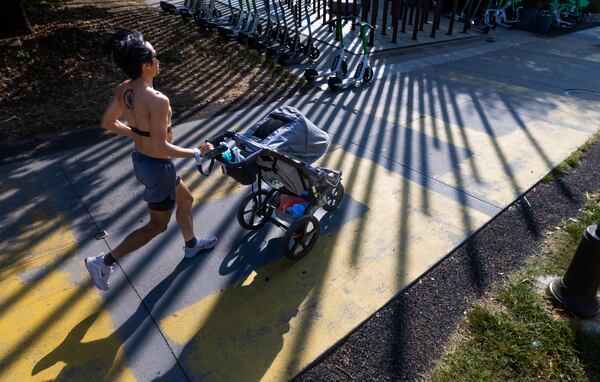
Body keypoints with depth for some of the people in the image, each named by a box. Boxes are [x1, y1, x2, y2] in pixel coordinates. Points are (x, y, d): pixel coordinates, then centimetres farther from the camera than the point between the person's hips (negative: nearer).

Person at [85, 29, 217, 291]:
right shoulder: (157, 100, -30)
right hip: (157, 166, -9)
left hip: (140, 159, 9)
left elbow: (108, 123, 8)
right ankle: (103, 262, 18)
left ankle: (191, 245, 48)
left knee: (185, 199, 28)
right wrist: (196, 153, -18)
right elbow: (161, 148, -29)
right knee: (157, 226, 12)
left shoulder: (123, 90, -3)